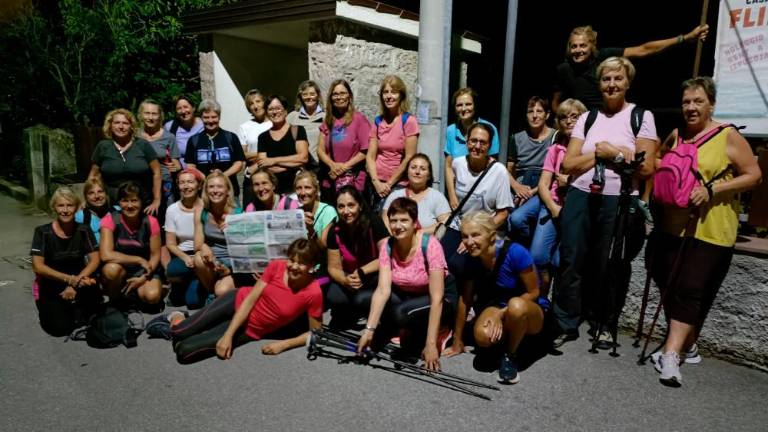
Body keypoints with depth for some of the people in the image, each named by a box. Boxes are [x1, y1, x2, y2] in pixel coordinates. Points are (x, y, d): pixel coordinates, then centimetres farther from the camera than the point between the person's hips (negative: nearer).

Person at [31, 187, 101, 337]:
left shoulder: (83, 230, -6)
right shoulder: (43, 232, -11)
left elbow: (95, 260, -11)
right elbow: (38, 267, -17)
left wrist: (75, 282, -25)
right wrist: (70, 279, -28)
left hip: (76, 282, 2)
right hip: (50, 286, -2)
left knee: (91, 287, -31)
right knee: (60, 327, -18)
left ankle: (77, 310, 4)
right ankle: (49, 309, 17)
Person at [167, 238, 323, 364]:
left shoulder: (313, 293, -26)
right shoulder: (276, 266, -19)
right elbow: (250, 299, -16)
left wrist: (283, 344, -21)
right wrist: (227, 334, -21)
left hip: (249, 330, -1)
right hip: (238, 301, 1)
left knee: (183, 351, -9)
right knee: (178, 332, -2)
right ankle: (177, 318, 34)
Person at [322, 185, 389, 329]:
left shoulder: (373, 222, -19)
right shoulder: (334, 231, -8)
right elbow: (334, 267, -4)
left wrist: (362, 272, -26)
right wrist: (345, 281, -25)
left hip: (375, 275, -3)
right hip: (349, 277, 3)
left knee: (361, 299, -33)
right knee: (333, 298, -25)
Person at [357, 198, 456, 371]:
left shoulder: (430, 245, -26)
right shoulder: (387, 246, -12)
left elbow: (436, 298, -27)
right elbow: (383, 291, -17)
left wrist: (430, 343, -30)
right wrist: (369, 330, -28)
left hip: (442, 298, -5)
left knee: (401, 313, -33)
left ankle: (438, 334, -4)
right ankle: (409, 329, 9)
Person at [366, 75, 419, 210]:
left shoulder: (409, 121, -6)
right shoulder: (378, 121, 7)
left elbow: (409, 158, -9)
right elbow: (370, 156, 4)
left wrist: (389, 183, -7)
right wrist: (377, 182, -9)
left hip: (399, 185, -3)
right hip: (377, 184, 4)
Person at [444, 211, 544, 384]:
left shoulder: (515, 253, -26)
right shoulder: (472, 260, -10)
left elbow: (533, 292, -15)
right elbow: (465, 299, -1)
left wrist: (501, 313, -22)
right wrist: (457, 341, 5)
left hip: (529, 312, -3)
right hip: (498, 307, 3)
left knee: (516, 305, -40)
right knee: (482, 337, -31)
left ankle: (510, 356, -12)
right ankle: (507, 337, 6)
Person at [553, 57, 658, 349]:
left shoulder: (641, 117, 3)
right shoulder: (587, 118, 10)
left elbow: (646, 168, -6)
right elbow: (568, 164, 0)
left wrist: (614, 152, -8)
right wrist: (600, 154, -8)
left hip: (619, 202, -2)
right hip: (580, 198, 3)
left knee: (612, 267, 7)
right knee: (571, 262, 5)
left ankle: (607, 327, 27)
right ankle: (565, 325, 19)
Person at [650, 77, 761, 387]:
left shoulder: (729, 137, -3)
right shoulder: (675, 136, 12)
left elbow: (753, 175, -5)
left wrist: (711, 189, -17)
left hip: (710, 231, -5)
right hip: (672, 226, 6)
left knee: (691, 290, -9)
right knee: (669, 287, 8)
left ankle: (671, 355, -8)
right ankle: (686, 346, 25)